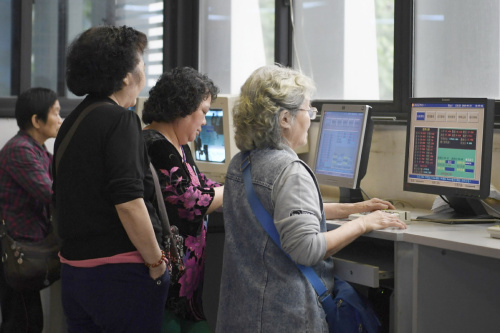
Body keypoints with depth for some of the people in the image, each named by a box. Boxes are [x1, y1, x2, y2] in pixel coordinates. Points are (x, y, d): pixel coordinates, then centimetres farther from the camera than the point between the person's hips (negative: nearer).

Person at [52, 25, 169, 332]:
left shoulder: (71, 122, 13)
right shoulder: (120, 119, -13)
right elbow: (128, 202, -21)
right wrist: (156, 261, -11)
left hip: (73, 269, 8)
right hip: (120, 270, -8)